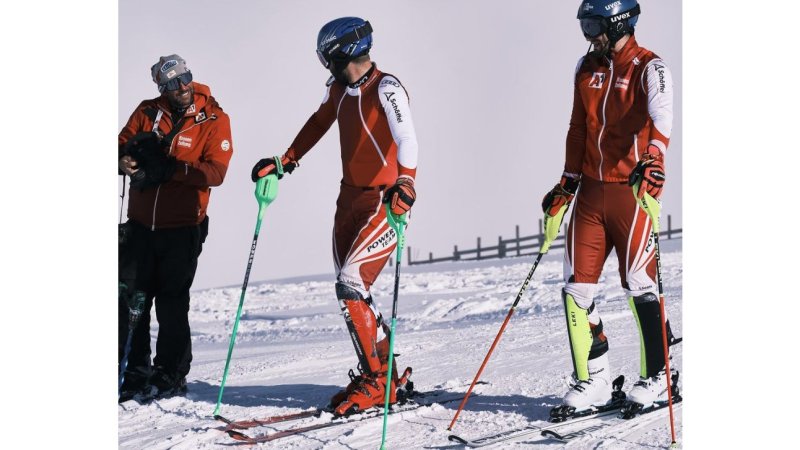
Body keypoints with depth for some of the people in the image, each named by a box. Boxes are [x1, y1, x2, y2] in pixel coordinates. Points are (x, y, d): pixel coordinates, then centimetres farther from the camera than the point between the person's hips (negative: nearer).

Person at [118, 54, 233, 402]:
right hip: (141, 223, 3)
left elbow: (216, 172, -13)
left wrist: (171, 168, -26)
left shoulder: (214, 120, -5)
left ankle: (171, 376, 13)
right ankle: (134, 374, 13)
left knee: (172, 302, 1)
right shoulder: (148, 112, 5)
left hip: (183, 227, -3)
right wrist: (126, 160, -17)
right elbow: (123, 146, 7)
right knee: (129, 298, 2)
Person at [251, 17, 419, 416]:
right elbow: (319, 123, 25)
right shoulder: (340, 88, 6)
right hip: (350, 197, 8)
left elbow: (406, 138, -31)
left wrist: (406, 180, -48)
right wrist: (286, 162, 25)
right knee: (351, 291, 8)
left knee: (351, 283, -19)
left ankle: (376, 380, -10)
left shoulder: (386, 88, -17)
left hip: (385, 202, -8)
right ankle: (383, 377, 18)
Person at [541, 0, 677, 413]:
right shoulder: (586, 69, 12)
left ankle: (657, 377, 10)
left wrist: (653, 158, -42)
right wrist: (567, 182, 18)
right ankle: (592, 379, 11)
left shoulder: (649, 68, -7)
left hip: (633, 189, -6)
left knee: (638, 284, -5)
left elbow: (660, 117, -25)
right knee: (576, 286, 1)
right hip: (591, 190, 6)